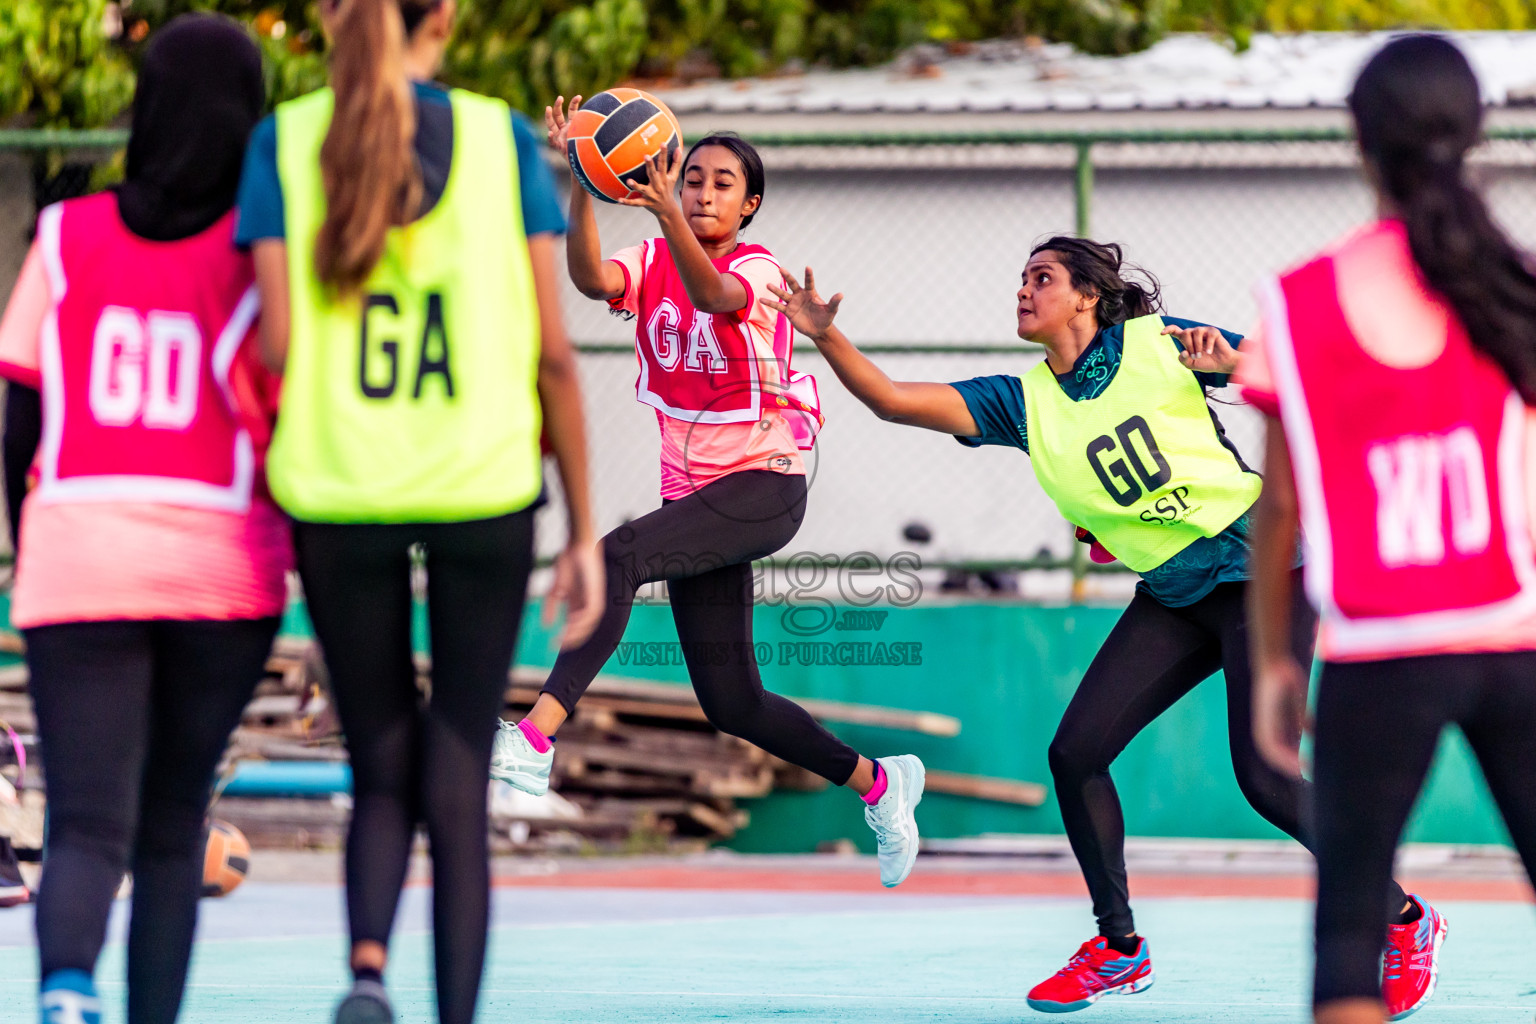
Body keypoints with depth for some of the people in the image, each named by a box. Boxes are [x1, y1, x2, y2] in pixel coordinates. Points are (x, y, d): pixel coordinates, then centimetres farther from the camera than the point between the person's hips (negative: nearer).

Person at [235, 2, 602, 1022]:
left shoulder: (284, 144, 0)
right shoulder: (503, 140, 1)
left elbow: (276, 345, -5)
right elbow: (553, 349, -1)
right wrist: (584, 533, 5)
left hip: (338, 496, 1)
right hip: (483, 488, 0)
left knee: (382, 778, 14)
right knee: (458, 792, 8)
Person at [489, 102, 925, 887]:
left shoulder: (760, 271, -9)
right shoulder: (651, 263, 4)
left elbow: (712, 293, -34)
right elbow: (591, 278, -19)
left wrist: (669, 216, -52)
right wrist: (582, 187, -35)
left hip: (765, 488, -6)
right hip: (693, 491, 7)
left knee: (621, 555, -32)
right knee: (731, 704, 6)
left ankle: (536, 737, -42)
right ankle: (877, 783, 27)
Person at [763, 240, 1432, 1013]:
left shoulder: (1158, 343, -6)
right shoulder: (1023, 402, 4)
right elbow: (893, 400, -6)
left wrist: (1229, 361, -23)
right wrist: (824, 337, -19)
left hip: (1258, 566, -6)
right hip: (1173, 595, 6)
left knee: (1264, 779, -14)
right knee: (1075, 753, -4)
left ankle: (1401, 918, 4)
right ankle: (1119, 948, 12)